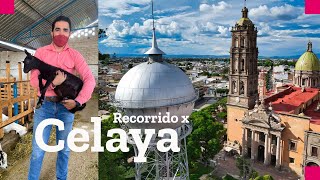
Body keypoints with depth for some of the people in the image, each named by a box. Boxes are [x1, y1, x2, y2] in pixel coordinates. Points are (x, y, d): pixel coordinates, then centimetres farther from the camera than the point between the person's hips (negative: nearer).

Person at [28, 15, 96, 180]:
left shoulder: (75, 55, 1)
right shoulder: (41, 52, 3)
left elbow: (90, 80, -9)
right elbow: (33, 80, -4)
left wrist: (77, 101, -21)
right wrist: (53, 83, -22)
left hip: (66, 105, 1)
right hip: (44, 105, 0)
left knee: (64, 148, 13)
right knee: (38, 150, 3)